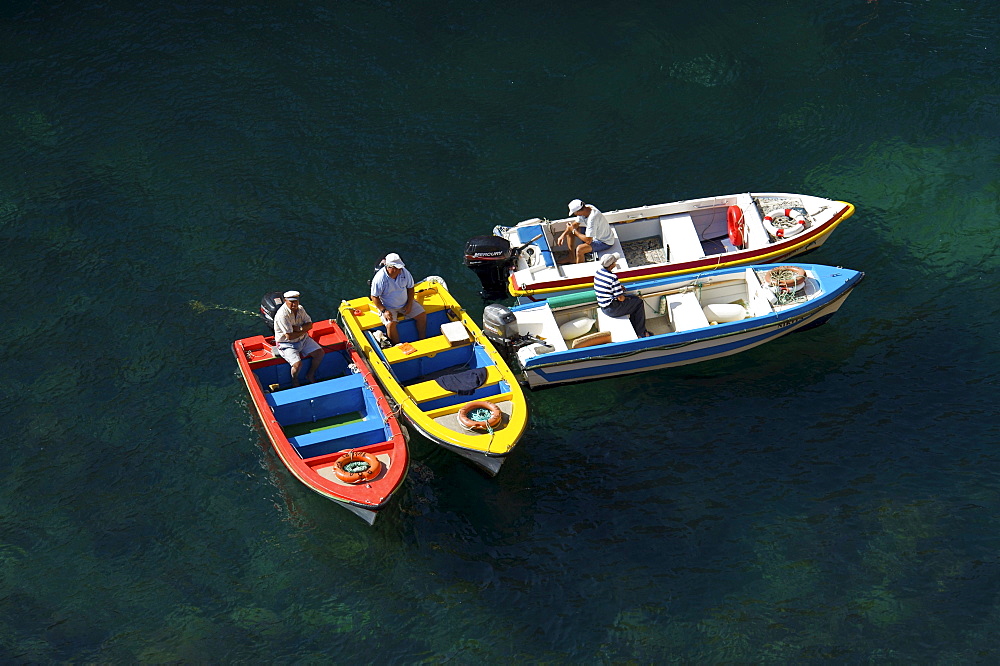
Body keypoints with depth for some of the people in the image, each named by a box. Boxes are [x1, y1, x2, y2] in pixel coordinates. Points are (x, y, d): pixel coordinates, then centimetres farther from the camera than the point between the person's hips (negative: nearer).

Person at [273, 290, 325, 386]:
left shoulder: (300, 309, -2)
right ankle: (295, 381, 7)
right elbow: (290, 336, -26)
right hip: (287, 344, -7)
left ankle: (310, 376, 16)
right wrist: (304, 330, -12)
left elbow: (310, 324, -1)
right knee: (298, 364, -27)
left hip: (303, 339, 7)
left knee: (320, 353, -4)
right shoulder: (282, 315, -26)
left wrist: (298, 328, -21)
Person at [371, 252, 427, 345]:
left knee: (422, 315, -5)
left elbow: (410, 287, 2)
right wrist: (384, 311, -22)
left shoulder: (404, 272, -14)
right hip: (388, 307, -4)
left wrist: (409, 304, -5)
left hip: (405, 303, 4)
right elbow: (374, 297, -15)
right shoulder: (380, 278, -26)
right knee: (391, 324, -28)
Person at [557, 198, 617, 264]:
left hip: (605, 243, -9)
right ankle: (572, 258, 20)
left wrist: (574, 230, -23)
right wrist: (563, 234, -9)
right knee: (569, 231, 9)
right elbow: (575, 224, 3)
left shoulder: (592, 219, -38)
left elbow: (588, 240, -34)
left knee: (579, 249, -30)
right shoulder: (585, 208, -13)